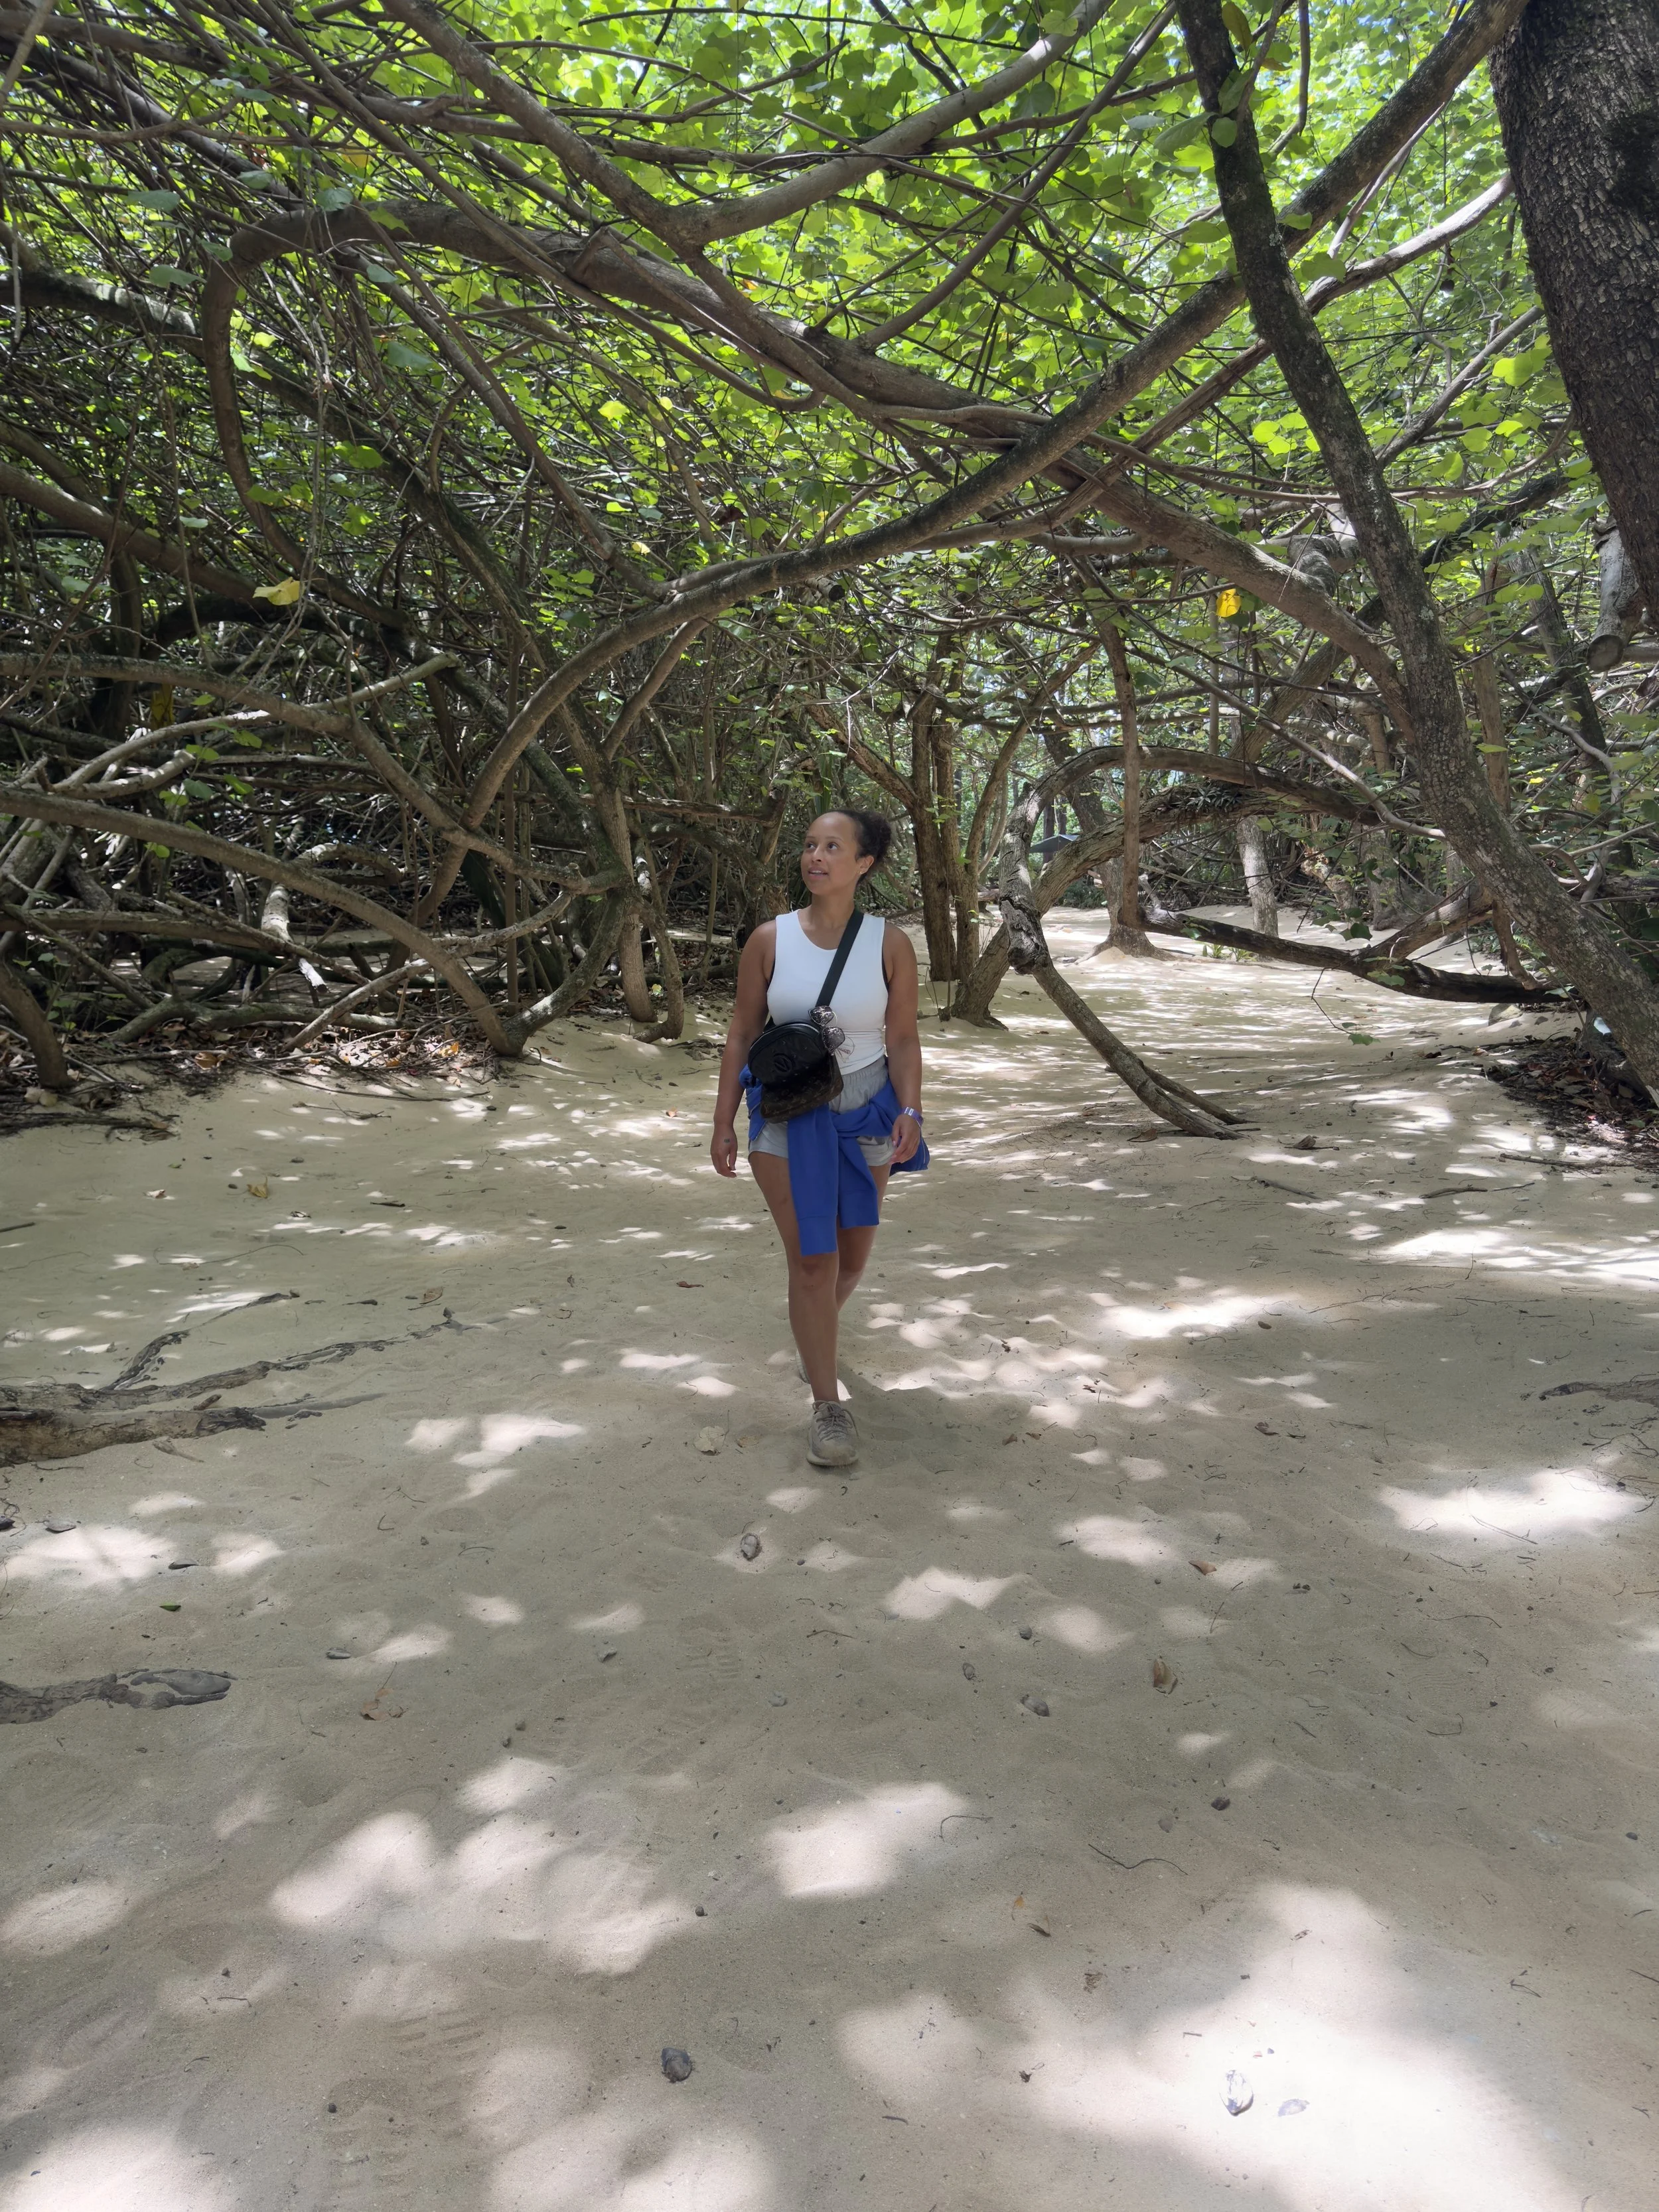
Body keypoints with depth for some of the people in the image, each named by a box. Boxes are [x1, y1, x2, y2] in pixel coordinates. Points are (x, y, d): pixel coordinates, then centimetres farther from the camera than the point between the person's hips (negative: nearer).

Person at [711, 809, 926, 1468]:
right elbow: (743, 1033, 0)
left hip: (864, 1112, 2)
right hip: (787, 1116, -1)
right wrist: (723, 1124, -1)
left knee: (852, 1255, 14)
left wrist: (909, 1111, -17)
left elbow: (903, 1038, -3)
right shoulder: (770, 939, -5)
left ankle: (814, 1334, 48)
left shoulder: (890, 945, -5)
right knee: (811, 1259, -7)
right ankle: (828, 1405, 5)